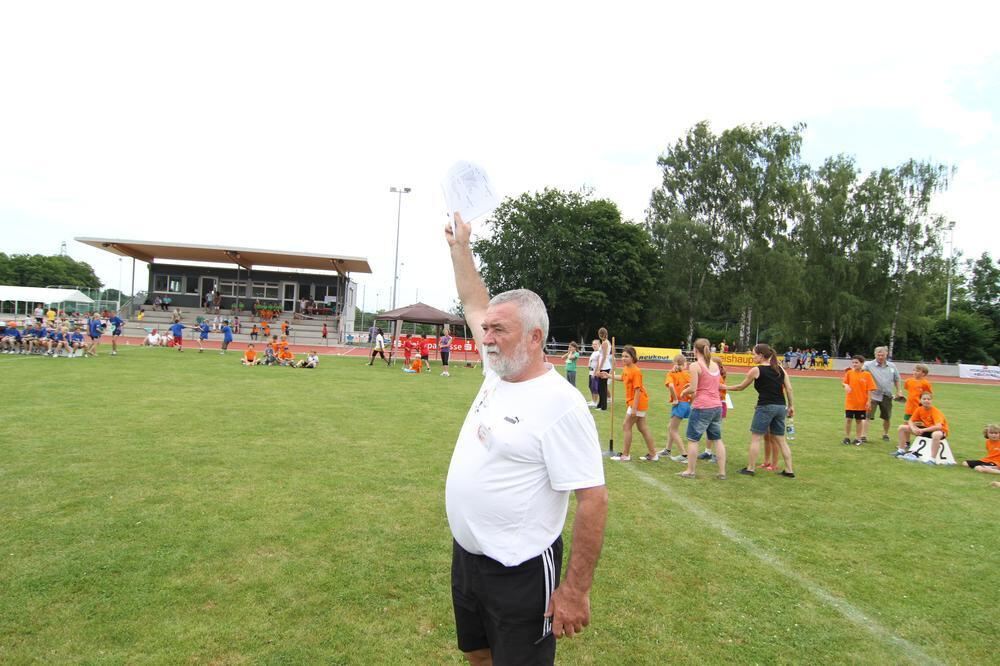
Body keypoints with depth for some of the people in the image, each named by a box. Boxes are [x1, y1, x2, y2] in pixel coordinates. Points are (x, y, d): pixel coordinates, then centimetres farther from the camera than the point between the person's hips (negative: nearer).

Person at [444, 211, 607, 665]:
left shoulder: (560, 403, -23)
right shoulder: (498, 373, 0)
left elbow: (593, 499, -23)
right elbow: (474, 304, 15)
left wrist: (576, 589, -21)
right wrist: (459, 246, 21)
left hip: (520, 573, -8)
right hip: (466, 556, 8)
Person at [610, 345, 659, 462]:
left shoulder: (636, 371, -22)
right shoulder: (625, 368, 4)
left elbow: (637, 390, -24)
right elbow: (622, 378, 27)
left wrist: (634, 408, -25)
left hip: (637, 402, -9)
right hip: (632, 402, 9)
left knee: (626, 426, -3)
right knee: (643, 428, 14)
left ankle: (625, 455, 6)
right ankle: (653, 454, 22)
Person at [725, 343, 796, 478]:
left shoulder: (756, 370, -4)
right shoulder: (780, 368, 11)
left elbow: (741, 387, 5)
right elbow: (789, 388, 7)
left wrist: (726, 387, 18)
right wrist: (791, 406, 14)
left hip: (765, 406, -6)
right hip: (781, 406, 6)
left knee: (755, 438, 2)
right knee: (780, 440, 13)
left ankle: (750, 468, 5)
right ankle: (789, 470, 14)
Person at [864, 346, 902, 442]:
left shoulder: (892, 366, 8)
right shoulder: (869, 365, -5)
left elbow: (896, 380, 18)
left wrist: (898, 392, 14)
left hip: (887, 396, 4)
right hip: (873, 395, -4)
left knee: (887, 417, 13)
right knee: (868, 416, -10)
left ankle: (885, 434, 33)